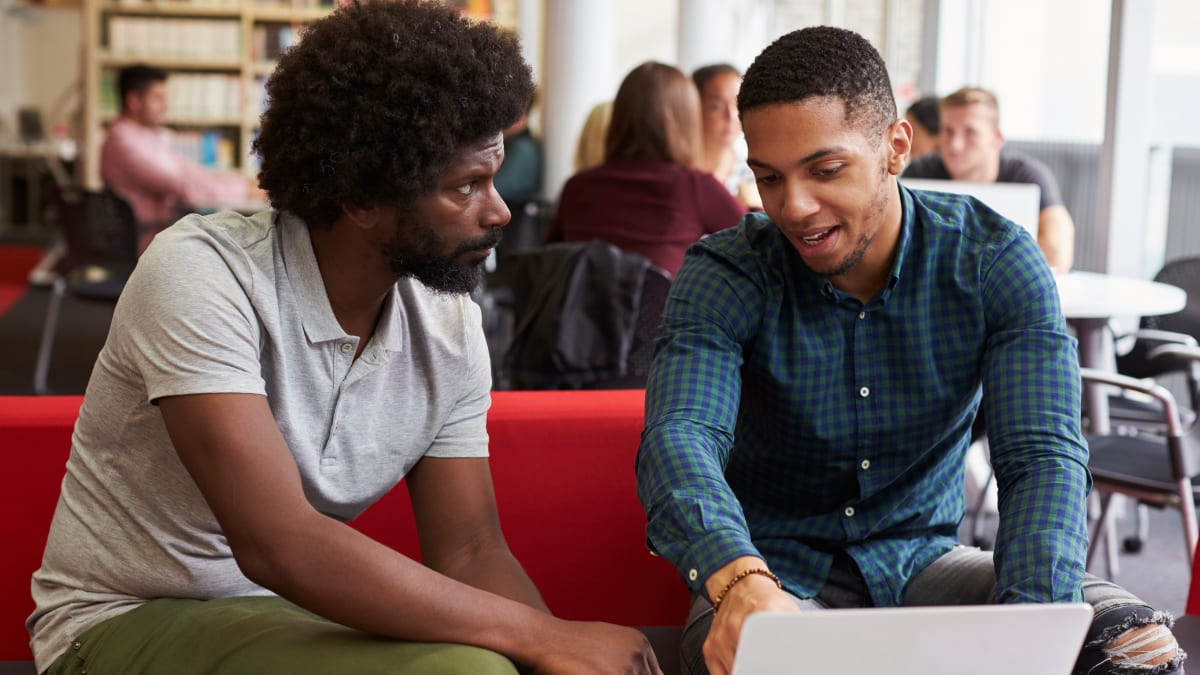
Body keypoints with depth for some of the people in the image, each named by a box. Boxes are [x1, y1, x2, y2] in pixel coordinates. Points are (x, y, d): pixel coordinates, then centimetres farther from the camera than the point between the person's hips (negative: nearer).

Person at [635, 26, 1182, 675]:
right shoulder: (724, 276, -14)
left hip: (924, 558, 3)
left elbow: (1043, 455, -19)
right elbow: (678, 435, -30)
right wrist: (740, 579, -53)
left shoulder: (996, 263, -10)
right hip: (778, 569, -2)